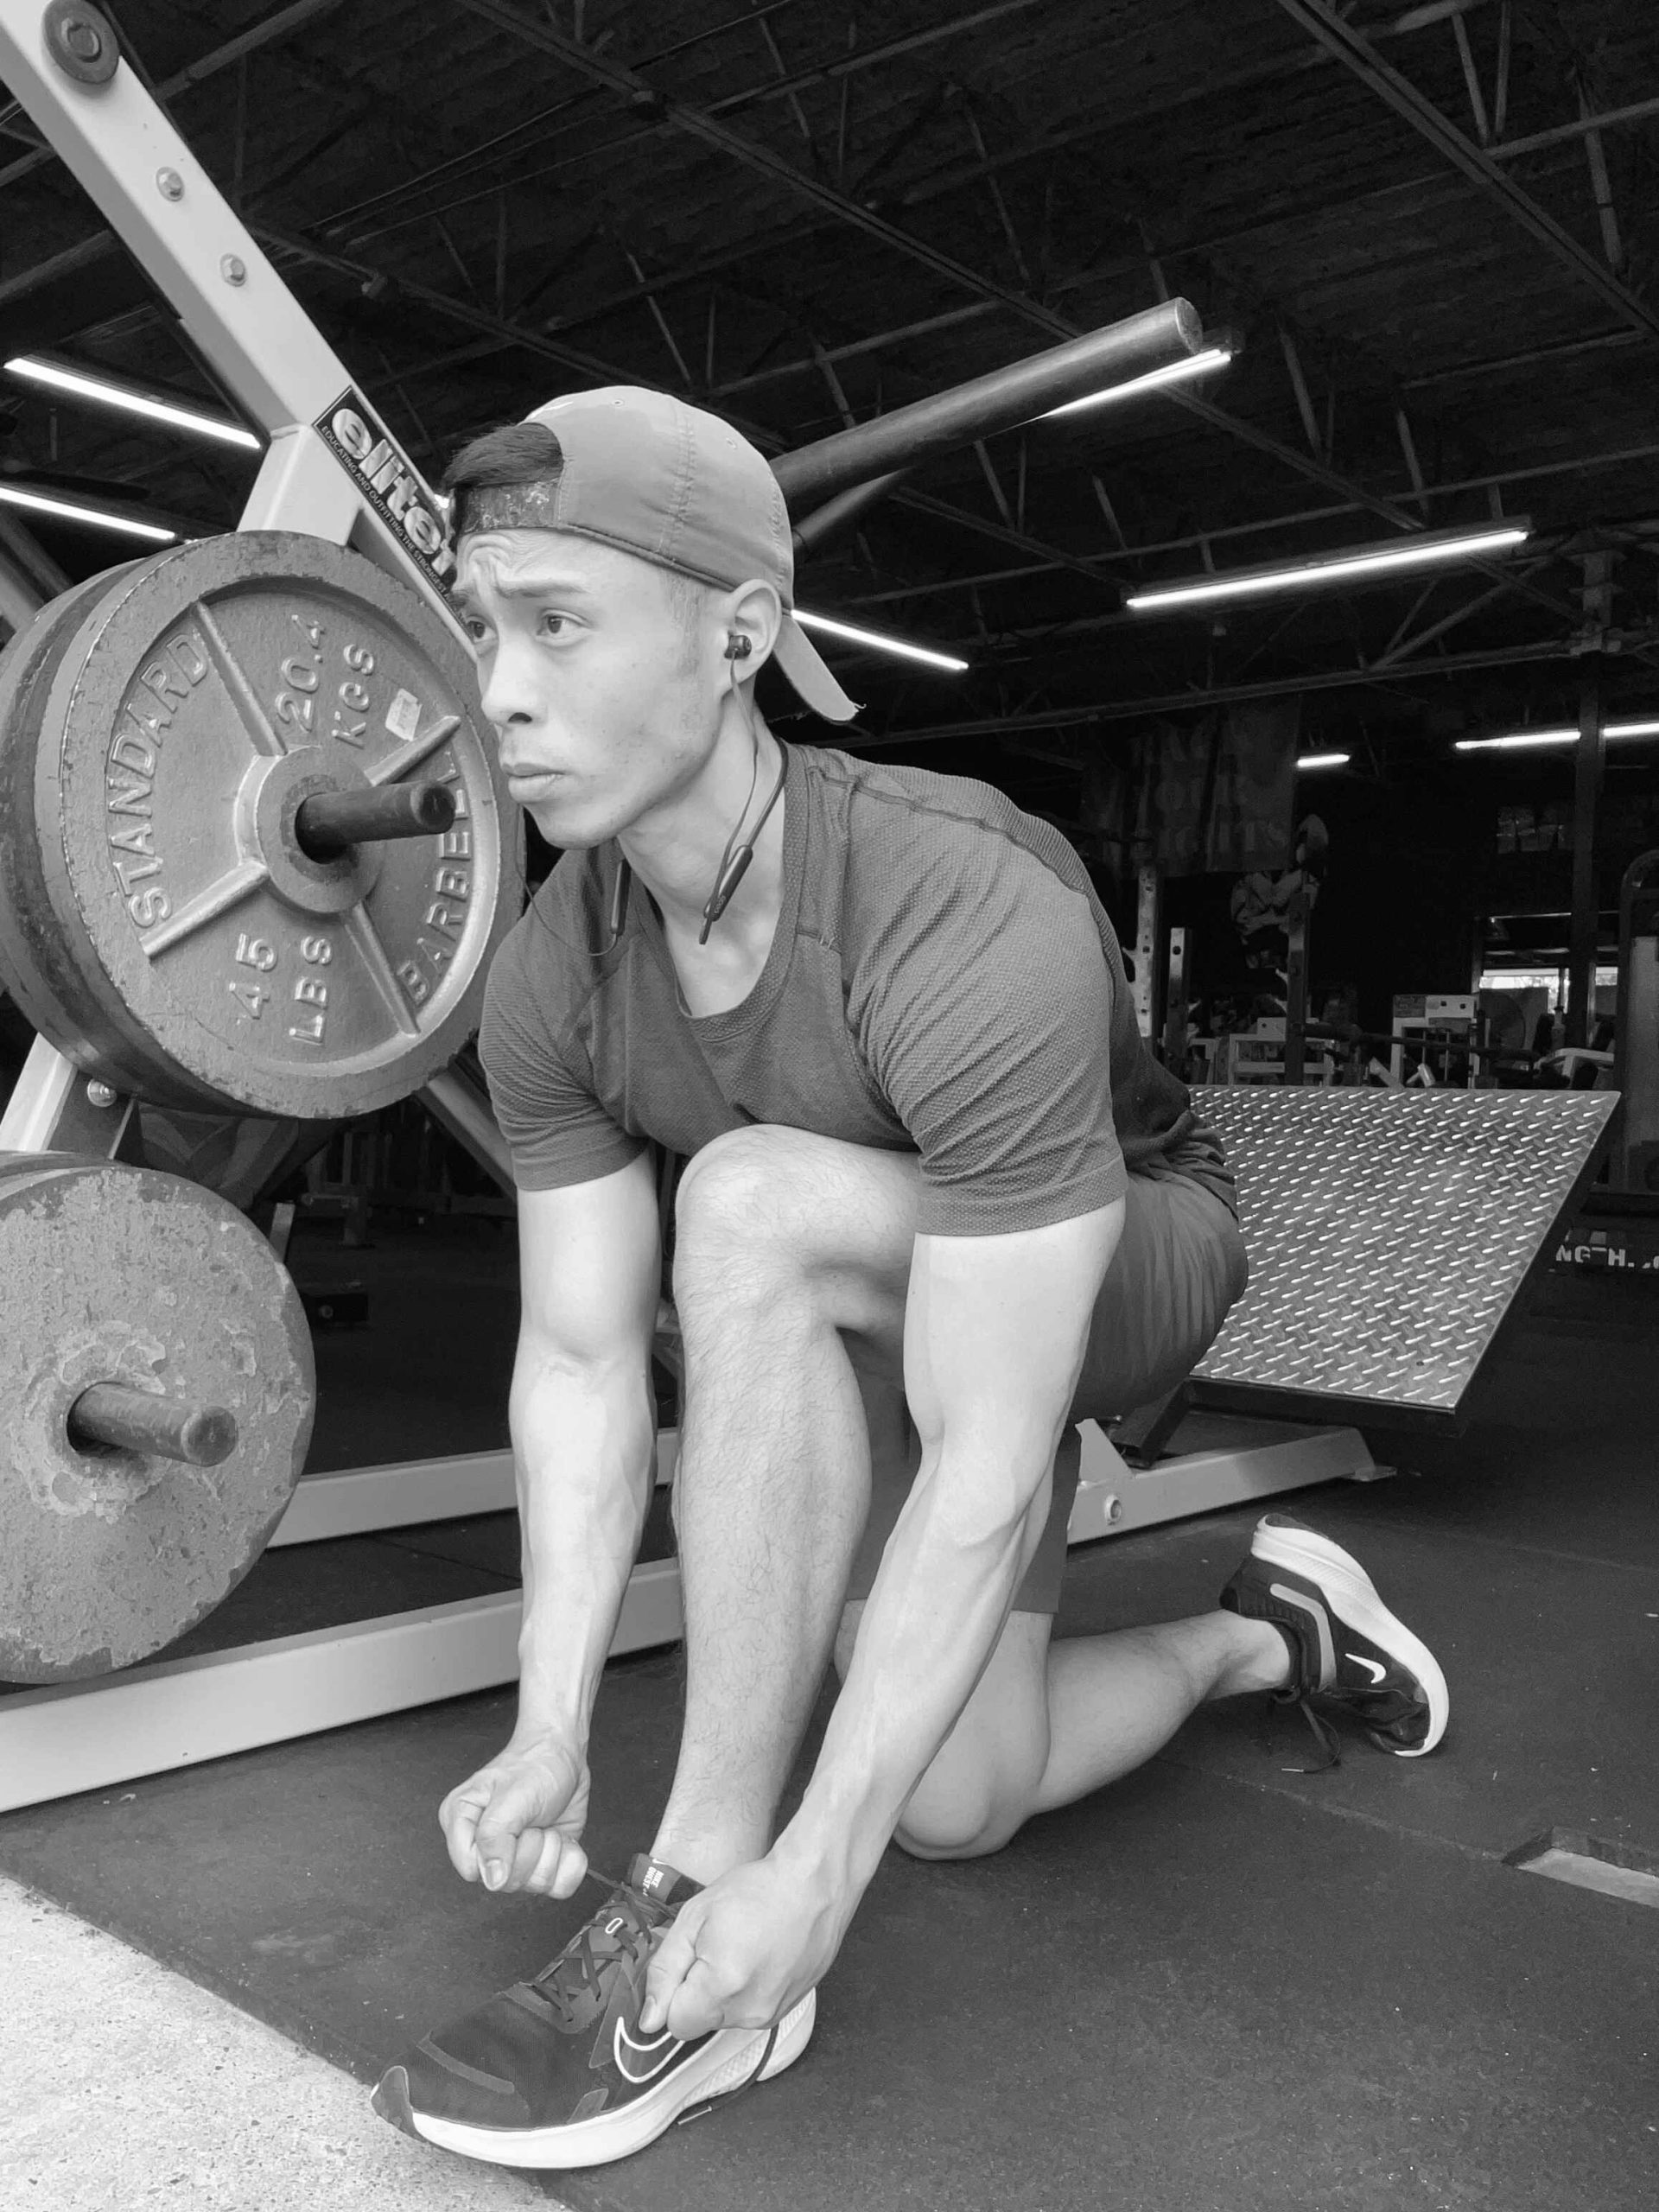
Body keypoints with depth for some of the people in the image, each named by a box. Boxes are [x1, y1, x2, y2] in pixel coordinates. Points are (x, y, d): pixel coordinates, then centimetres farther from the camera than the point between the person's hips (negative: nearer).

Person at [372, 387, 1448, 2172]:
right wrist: (547, 1736, -22)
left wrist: (815, 1873, -37)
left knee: (748, 1215, -37)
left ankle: (701, 1918, -25)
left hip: (1126, 1263, -6)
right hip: (897, 1297, 7)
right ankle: (1258, 1639, 30)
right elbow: (581, 1362, -14)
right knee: (961, 1805, 1)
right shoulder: (552, 977, -19)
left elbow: (988, 1458, -39)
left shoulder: (971, 923, -40)